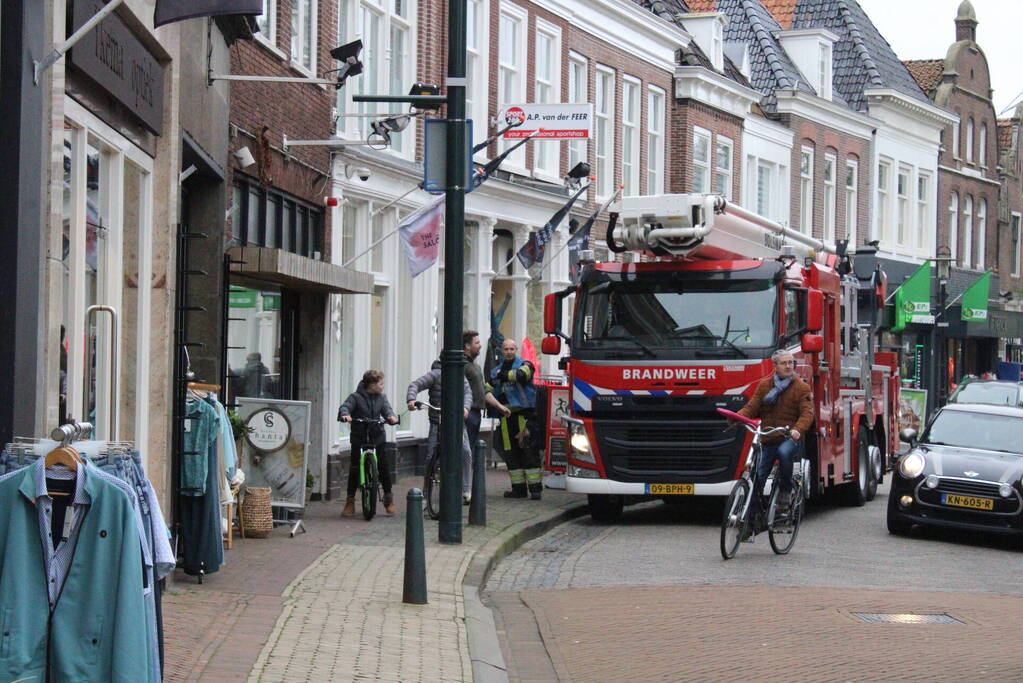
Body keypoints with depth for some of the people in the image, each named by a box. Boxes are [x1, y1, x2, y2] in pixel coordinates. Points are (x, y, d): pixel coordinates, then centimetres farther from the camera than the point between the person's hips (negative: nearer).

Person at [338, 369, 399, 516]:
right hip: (359, 439, -3)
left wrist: (392, 416, -25)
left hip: (377, 438, 3)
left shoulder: (381, 397, 9)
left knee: (383, 466, -4)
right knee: (354, 468, -4)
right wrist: (345, 414, -38)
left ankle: (388, 496, 15)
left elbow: (387, 409, -2)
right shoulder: (356, 397, -4)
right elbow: (345, 407, -15)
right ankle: (350, 501, 7)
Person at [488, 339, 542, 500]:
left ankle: (535, 487, -9)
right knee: (511, 453, 5)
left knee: (529, 451, -9)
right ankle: (519, 488, 11)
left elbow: (522, 375, -20)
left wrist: (504, 375, -11)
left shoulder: (524, 364, 3)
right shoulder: (496, 370, 20)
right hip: (506, 416, 6)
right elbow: (489, 391, 21)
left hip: (524, 413, -6)